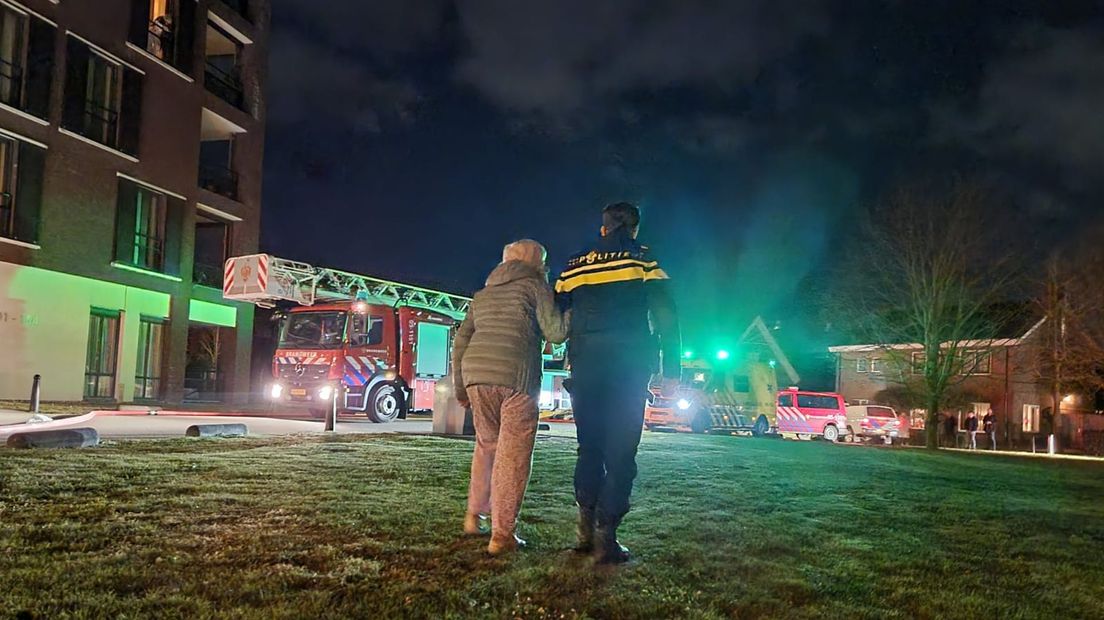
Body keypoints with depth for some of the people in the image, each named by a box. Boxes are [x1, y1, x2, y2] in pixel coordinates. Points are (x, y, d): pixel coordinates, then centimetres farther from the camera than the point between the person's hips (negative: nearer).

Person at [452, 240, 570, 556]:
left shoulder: (483, 294, 23)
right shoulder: (535, 286, 6)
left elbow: (461, 342, 21)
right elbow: (556, 331, -3)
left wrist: (460, 386, 26)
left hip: (475, 374, 6)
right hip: (516, 377, -6)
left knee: (486, 444, 22)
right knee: (513, 454, -1)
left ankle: (474, 515, 25)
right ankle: (502, 535, 1)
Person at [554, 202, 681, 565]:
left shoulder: (575, 265, 15)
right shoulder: (643, 259, 3)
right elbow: (665, 316, -3)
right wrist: (671, 371, -1)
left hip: (585, 367, 4)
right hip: (629, 365, -3)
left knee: (589, 448, 14)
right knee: (620, 453, 0)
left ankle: (586, 530, 13)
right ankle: (605, 537, -3)